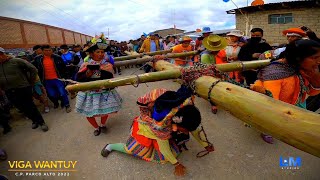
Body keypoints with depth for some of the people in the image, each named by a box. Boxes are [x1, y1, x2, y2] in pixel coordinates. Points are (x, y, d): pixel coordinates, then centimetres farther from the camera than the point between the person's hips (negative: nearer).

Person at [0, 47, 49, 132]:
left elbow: (33, 69, -8)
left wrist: (30, 82, -3)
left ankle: (41, 122, 12)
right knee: (22, 108, 10)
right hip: (9, 92, 5)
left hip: (23, 89, -5)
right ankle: (35, 120, 27)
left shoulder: (16, 61, -9)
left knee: (30, 106, -1)